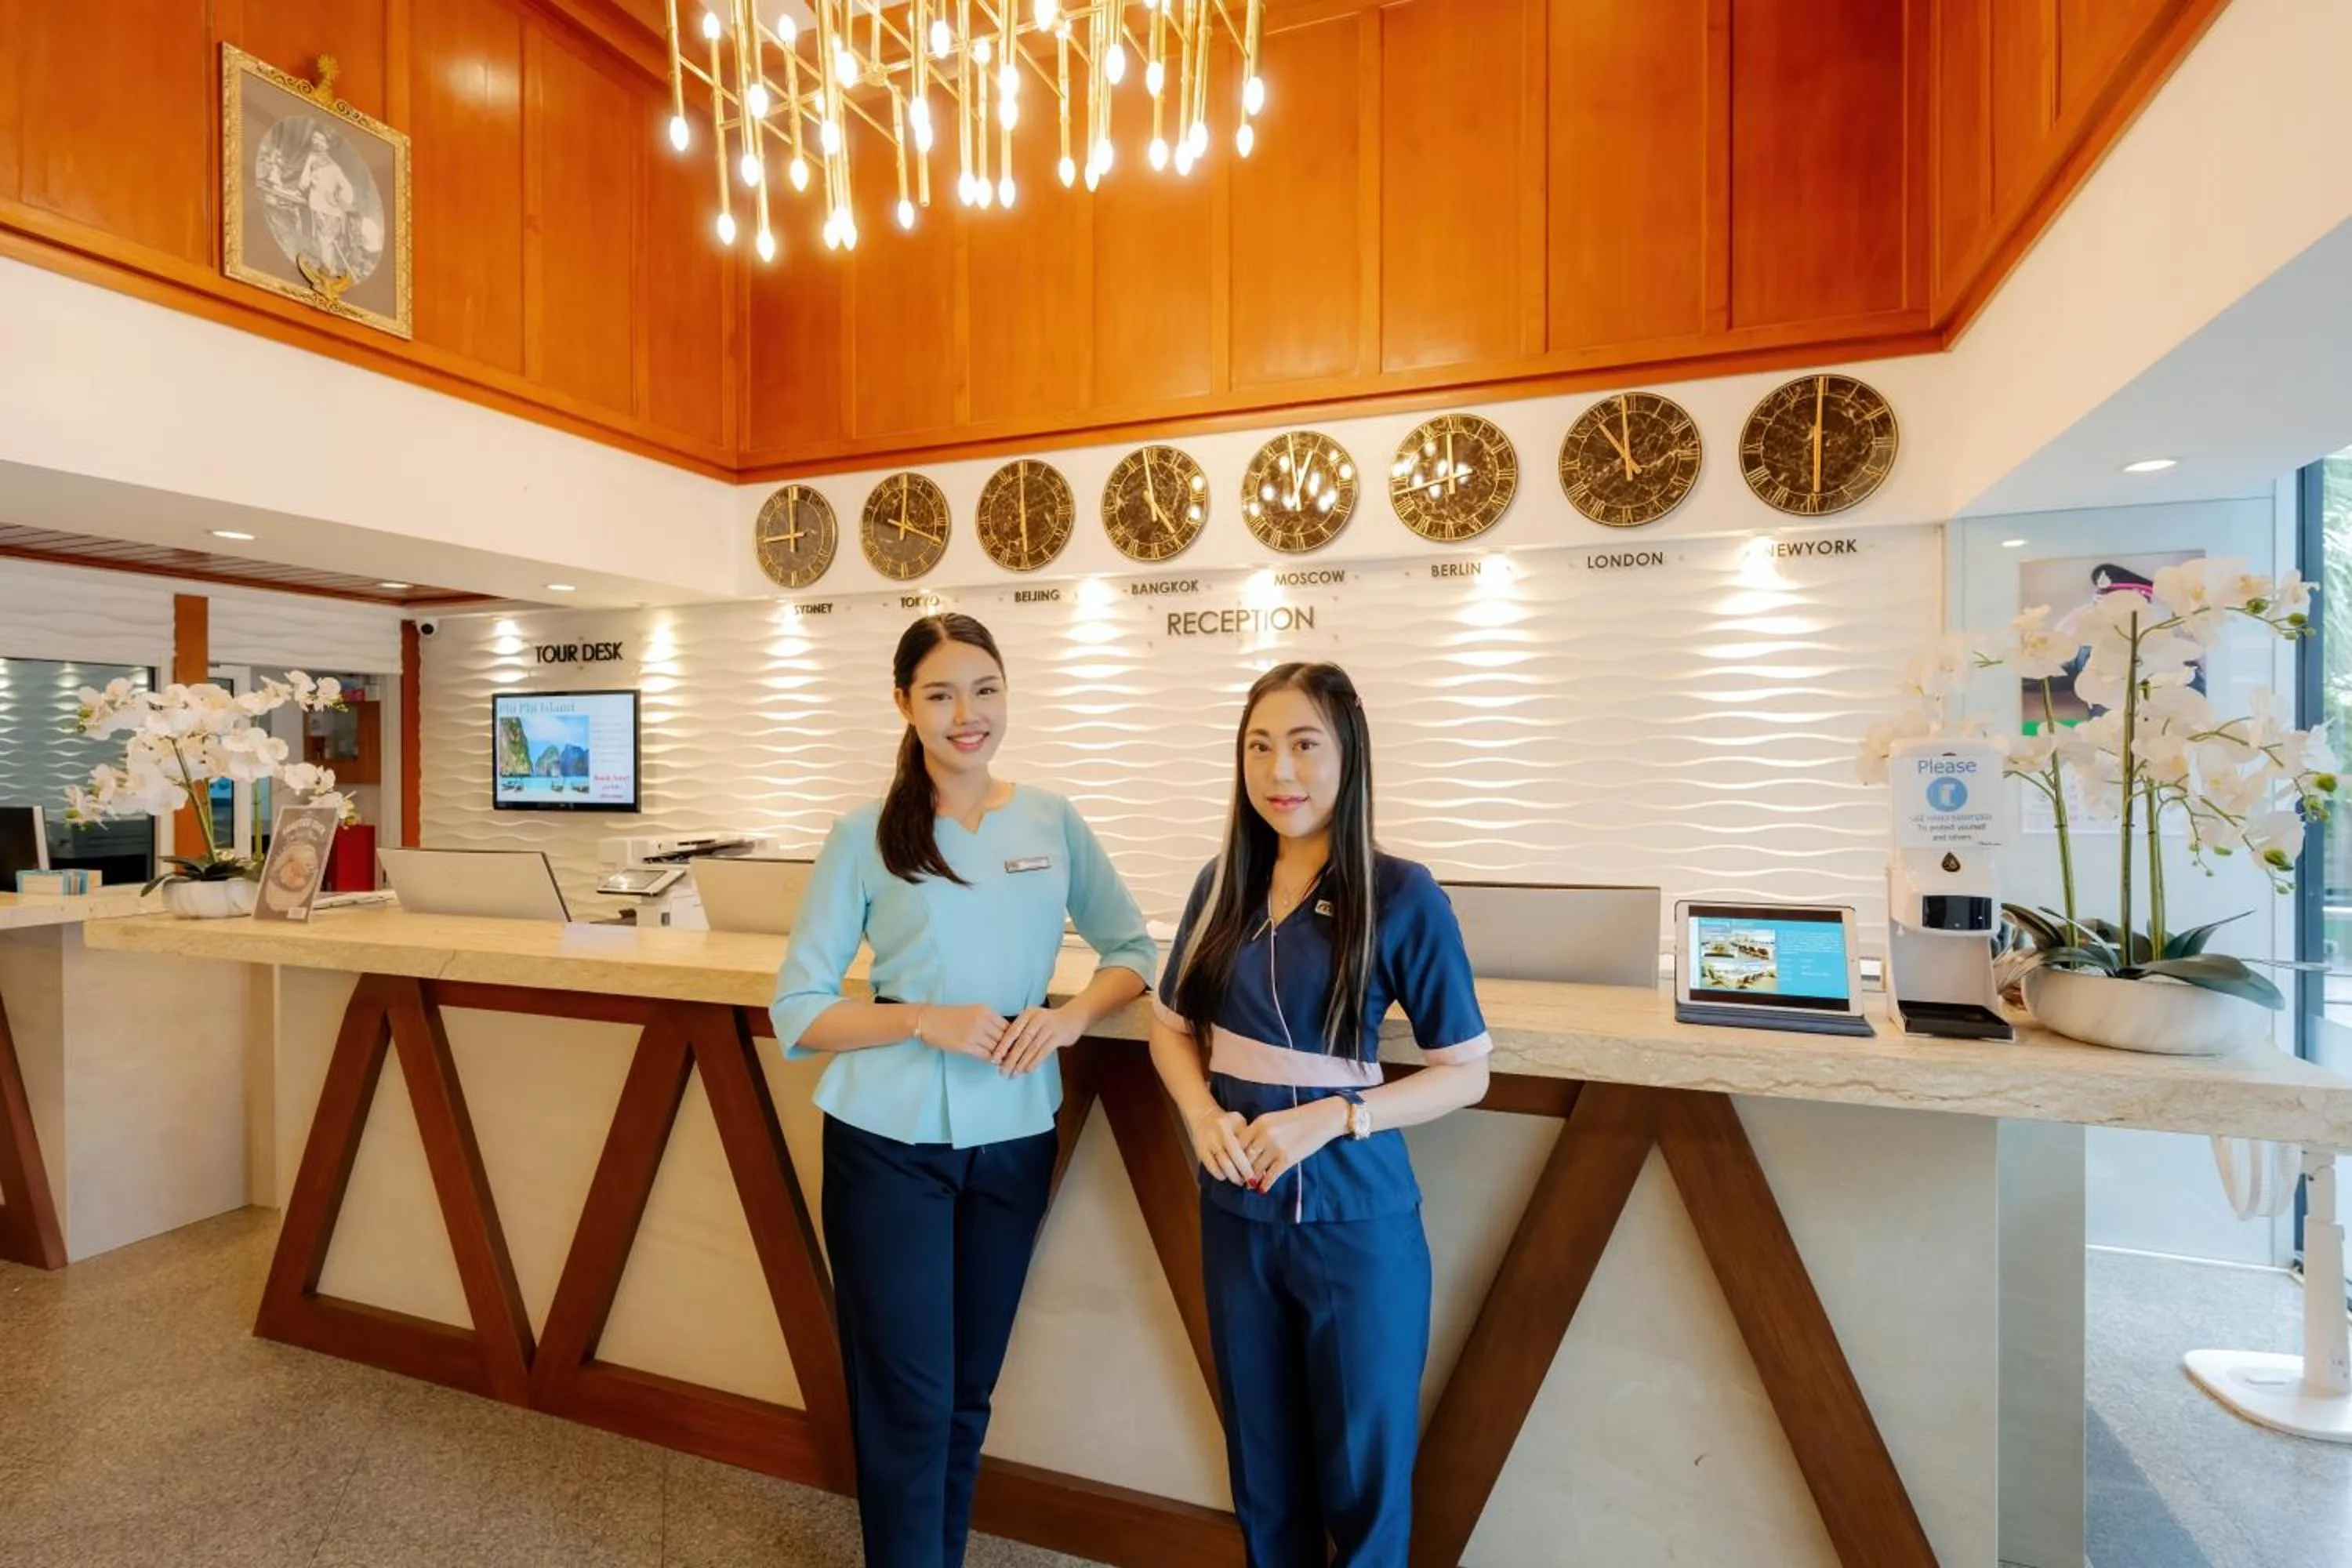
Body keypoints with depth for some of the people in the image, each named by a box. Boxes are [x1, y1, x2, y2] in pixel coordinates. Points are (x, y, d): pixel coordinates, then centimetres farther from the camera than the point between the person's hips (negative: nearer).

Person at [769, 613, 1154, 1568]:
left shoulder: (1053, 823, -2)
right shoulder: (866, 837, -9)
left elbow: (1130, 950, 6)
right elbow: (797, 1012, -8)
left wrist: (1074, 1014, -14)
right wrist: (925, 1020, -23)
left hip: (1014, 1143, 3)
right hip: (890, 1143, -3)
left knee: (969, 1391, 21)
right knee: (907, 1399, 9)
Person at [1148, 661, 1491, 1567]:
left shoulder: (1403, 896, -15)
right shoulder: (1223, 883, -2)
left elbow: (1466, 1073, -10)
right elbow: (1171, 1026, 8)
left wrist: (1333, 1118, -22)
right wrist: (1203, 1112, -11)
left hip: (1356, 1223, -4)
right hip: (1236, 1212, 4)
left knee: (1361, 1471, 16)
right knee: (1261, 1460, 23)